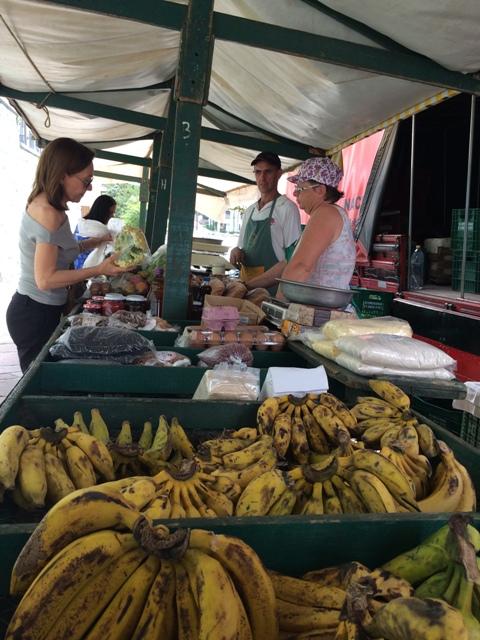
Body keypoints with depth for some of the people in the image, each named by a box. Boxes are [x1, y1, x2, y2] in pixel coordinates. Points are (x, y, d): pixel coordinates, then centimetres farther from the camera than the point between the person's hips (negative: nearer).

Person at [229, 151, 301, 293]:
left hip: (272, 286, -5)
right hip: (245, 284, 5)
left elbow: (292, 257, -8)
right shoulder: (250, 211, 15)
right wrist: (236, 251, 0)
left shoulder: (287, 208, -4)